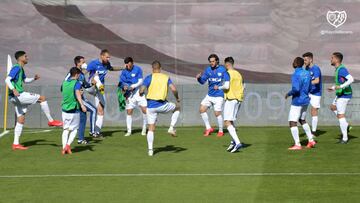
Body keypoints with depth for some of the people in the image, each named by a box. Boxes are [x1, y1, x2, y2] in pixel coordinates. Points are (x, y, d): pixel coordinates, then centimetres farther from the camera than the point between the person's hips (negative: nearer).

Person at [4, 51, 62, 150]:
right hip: (18, 96, -10)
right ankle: (51, 120, 0)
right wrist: (13, 89, -37)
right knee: (42, 98, -8)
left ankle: (16, 144, 10)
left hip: (18, 96, 10)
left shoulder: (21, 69, 19)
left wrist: (34, 79, 14)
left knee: (21, 120, 9)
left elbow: (25, 80, 33)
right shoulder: (16, 68, -11)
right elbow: (7, 80, -22)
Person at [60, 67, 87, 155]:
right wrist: (82, 105, -38)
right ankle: (68, 145, -8)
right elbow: (77, 93, -25)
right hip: (74, 109, -5)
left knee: (65, 129, 8)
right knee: (74, 129, 8)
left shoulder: (64, 83, 11)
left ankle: (64, 147, -2)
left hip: (65, 109, 5)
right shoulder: (77, 83, -7)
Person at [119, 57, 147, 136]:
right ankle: (129, 131, 9)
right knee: (129, 112, -1)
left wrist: (133, 86, -23)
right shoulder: (124, 72, 0)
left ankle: (144, 129, 5)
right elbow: (121, 83, 0)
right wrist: (124, 87, -22)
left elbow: (140, 82, -7)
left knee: (145, 110, -10)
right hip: (130, 94, 2)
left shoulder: (138, 69, -5)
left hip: (138, 92, -2)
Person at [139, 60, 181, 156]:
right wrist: (177, 99, 11)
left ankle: (150, 150, 2)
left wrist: (141, 94, 16)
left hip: (151, 106, 0)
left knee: (151, 128, 9)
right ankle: (171, 128, 13)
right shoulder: (166, 77, 5)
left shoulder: (149, 78, 0)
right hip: (162, 105, 0)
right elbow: (174, 89, -7)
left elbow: (141, 91, -8)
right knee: (177, 108, 27)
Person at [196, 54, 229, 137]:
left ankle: (221, 131, 14)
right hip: (209, 95, 5)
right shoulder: (208, 69, 4)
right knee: (202, 109, -2)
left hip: (218, 96, -5)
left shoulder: (222, 70, -10)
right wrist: (199, 78, -14)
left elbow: (227, 83, -10)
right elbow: (202, 81, 7)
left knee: (217, 113, -6)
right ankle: (208, 128, 12)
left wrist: (219, 87, -27)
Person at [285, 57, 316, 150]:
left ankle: (297, 144, -7)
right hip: (305, 101, 9)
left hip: (297, 101, -9)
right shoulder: (307, 73, 7)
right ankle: (311, 140, 20)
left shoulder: (295, 75, -19)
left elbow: (296, 89, -28)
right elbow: (309, 88, 13)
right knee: (302, 120, 23)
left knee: (292, 122, -3)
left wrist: (288, 94, -11)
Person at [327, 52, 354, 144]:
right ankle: (346, 125, 22)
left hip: (344, 95, -11)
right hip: (341, 94, 11)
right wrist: (333, 88, 24)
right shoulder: (338, 69, 11)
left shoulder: (341, 69, -20)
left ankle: (345, 138, -2)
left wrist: (341, 87, -34)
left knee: (340, 115, -6)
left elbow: (351, 79, -30)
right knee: (333, 107, 28)